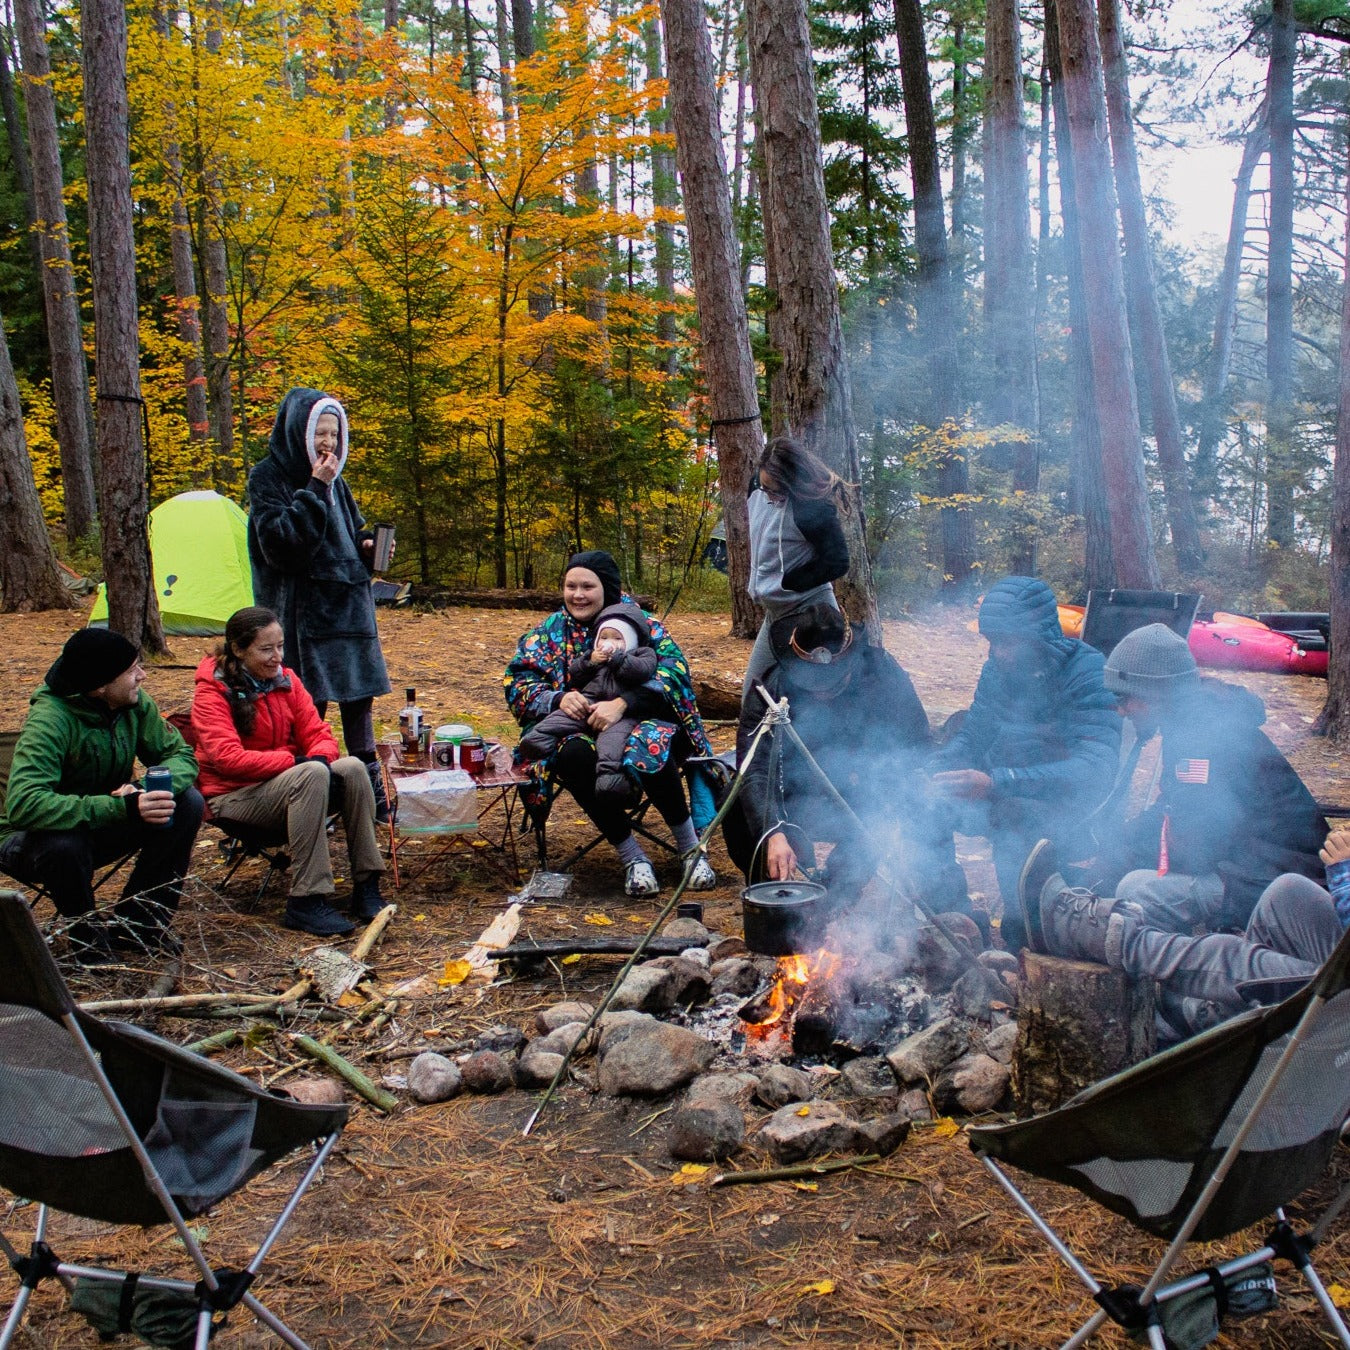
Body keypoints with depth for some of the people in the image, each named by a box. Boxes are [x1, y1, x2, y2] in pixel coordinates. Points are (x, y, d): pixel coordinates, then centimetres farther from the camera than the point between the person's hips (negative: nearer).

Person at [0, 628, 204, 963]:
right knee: (64, 845, -40)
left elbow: (180, 755, -5)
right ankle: (89, 938, -10)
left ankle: (139, 923, -2)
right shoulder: (50, 719, -30)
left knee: (188, 803, -14)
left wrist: (152, 790, -29)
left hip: (103, 828, 6)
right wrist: (122, 807, -47)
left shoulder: (135, 703, -11)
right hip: (34, 839, -6)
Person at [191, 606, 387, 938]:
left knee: (352, 768, -22)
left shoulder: (285, 680, 6)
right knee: (312, 775, -34)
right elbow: (228, 758, -23)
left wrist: (319, 758, -20)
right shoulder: (212, 692, -11)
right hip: (234, 796, -6)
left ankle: (366, 886, -18)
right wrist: (297, 761, -27)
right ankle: (306, 903, -34)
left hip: (285, 781, 6)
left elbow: (319, 734, 5)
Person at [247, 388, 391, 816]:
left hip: (348, 602, 7)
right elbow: (279, 543, -20)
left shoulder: (334, 479, 12)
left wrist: (367, 547, 1)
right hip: (301, 608, -7)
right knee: (310, 703, -4)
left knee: (358, 694, 8)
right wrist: (314, 490, -21)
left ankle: (371, 791, 17)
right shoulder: (268, 477, -8)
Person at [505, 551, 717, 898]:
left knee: (650, 750, -37)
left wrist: (621, 704, -28)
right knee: (573, 756, -34)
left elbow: (673, 667, -14)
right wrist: (558, 698, -20)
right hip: (581, 730, 2)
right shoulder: (550, 631, 10)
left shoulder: (638, 622, 2)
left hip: (642, 721, -2)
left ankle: (690, 847, -14)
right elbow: (517, 683, 3)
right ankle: (631, 858, -21)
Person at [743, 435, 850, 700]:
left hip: (807, 611, -8)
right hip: (774, 611, 8)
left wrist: (786, 582, -15)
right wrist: (759, 584, 11)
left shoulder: (812, 507, -20)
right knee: (752, 695, 11)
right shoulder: (758, 490, 2)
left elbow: (836, 562, -17)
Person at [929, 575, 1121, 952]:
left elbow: (1096, 769, -32)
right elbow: (971, 737, 6)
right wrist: (934, 774, -17)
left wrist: (996, 784, -42)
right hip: (1005, 798, 6)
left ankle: (1022, 938, -12)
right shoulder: (998, 669, 0)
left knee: (1018, 828, -34)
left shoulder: (1086, 674, -21)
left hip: (1063, 805, -6)